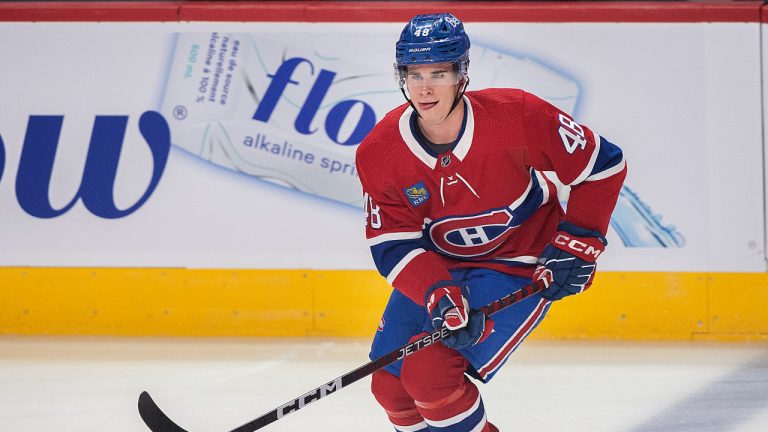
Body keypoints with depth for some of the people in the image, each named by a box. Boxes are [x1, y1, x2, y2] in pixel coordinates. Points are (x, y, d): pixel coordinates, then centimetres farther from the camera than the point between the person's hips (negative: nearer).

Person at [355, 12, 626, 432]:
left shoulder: (516, 116, -25)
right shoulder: (379, 153, -16)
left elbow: (603, 163, -13)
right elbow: (393, 244, -14)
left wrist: (578, 244, -14)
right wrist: (440, 297, -30)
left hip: (521, 267, -5)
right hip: (437, 266, 5)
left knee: (429, 373, -21)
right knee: (390, 385, 1)